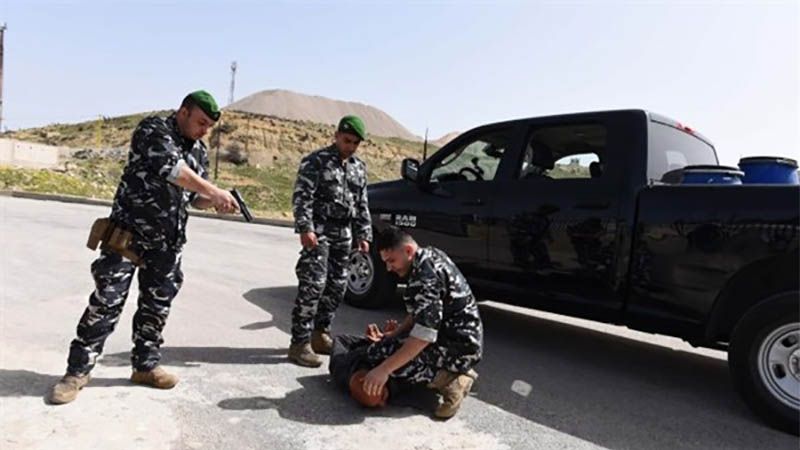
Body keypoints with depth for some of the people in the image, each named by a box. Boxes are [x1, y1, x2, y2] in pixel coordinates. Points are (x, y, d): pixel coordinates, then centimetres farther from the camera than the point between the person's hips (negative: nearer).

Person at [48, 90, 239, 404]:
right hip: (127, 234, -6)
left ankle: (145, 365, 25)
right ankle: (78, 371, 13)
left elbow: (195, 198, 14)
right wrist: (214, 191, -31)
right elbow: (170, 167, -29)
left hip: (167, 242, 6)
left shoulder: (199, 151, 9)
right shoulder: (153, 130, -10)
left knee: (157, 306, 11)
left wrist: (215, 201, -8)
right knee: (106, 302, -2)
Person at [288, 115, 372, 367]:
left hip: (344, 233, 7)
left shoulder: (359, 168, 15)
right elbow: (302, 197, -10)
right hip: (319, 230, -7)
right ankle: (300, 343, -6)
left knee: (337, 286, 9)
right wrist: (305, 228, -20)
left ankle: (320, 334, 23)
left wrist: (363, 235, 12)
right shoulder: (316, 161, -4)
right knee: (313, 285, -13)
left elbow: (362, 205, 18)